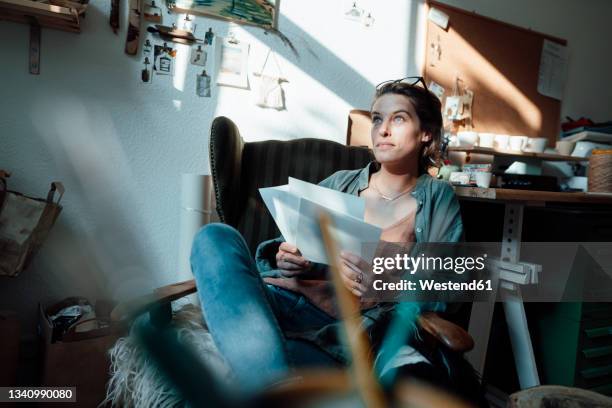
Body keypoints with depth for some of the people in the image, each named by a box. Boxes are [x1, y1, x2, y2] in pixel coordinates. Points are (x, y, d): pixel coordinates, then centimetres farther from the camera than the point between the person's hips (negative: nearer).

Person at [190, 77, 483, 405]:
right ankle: (277, 389, -38)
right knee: (218, 238, -26)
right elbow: (286, 248, 21)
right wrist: (283, 256, -5)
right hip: (285, 304, 4)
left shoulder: (438, 199, 14)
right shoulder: (339, 183, 20)